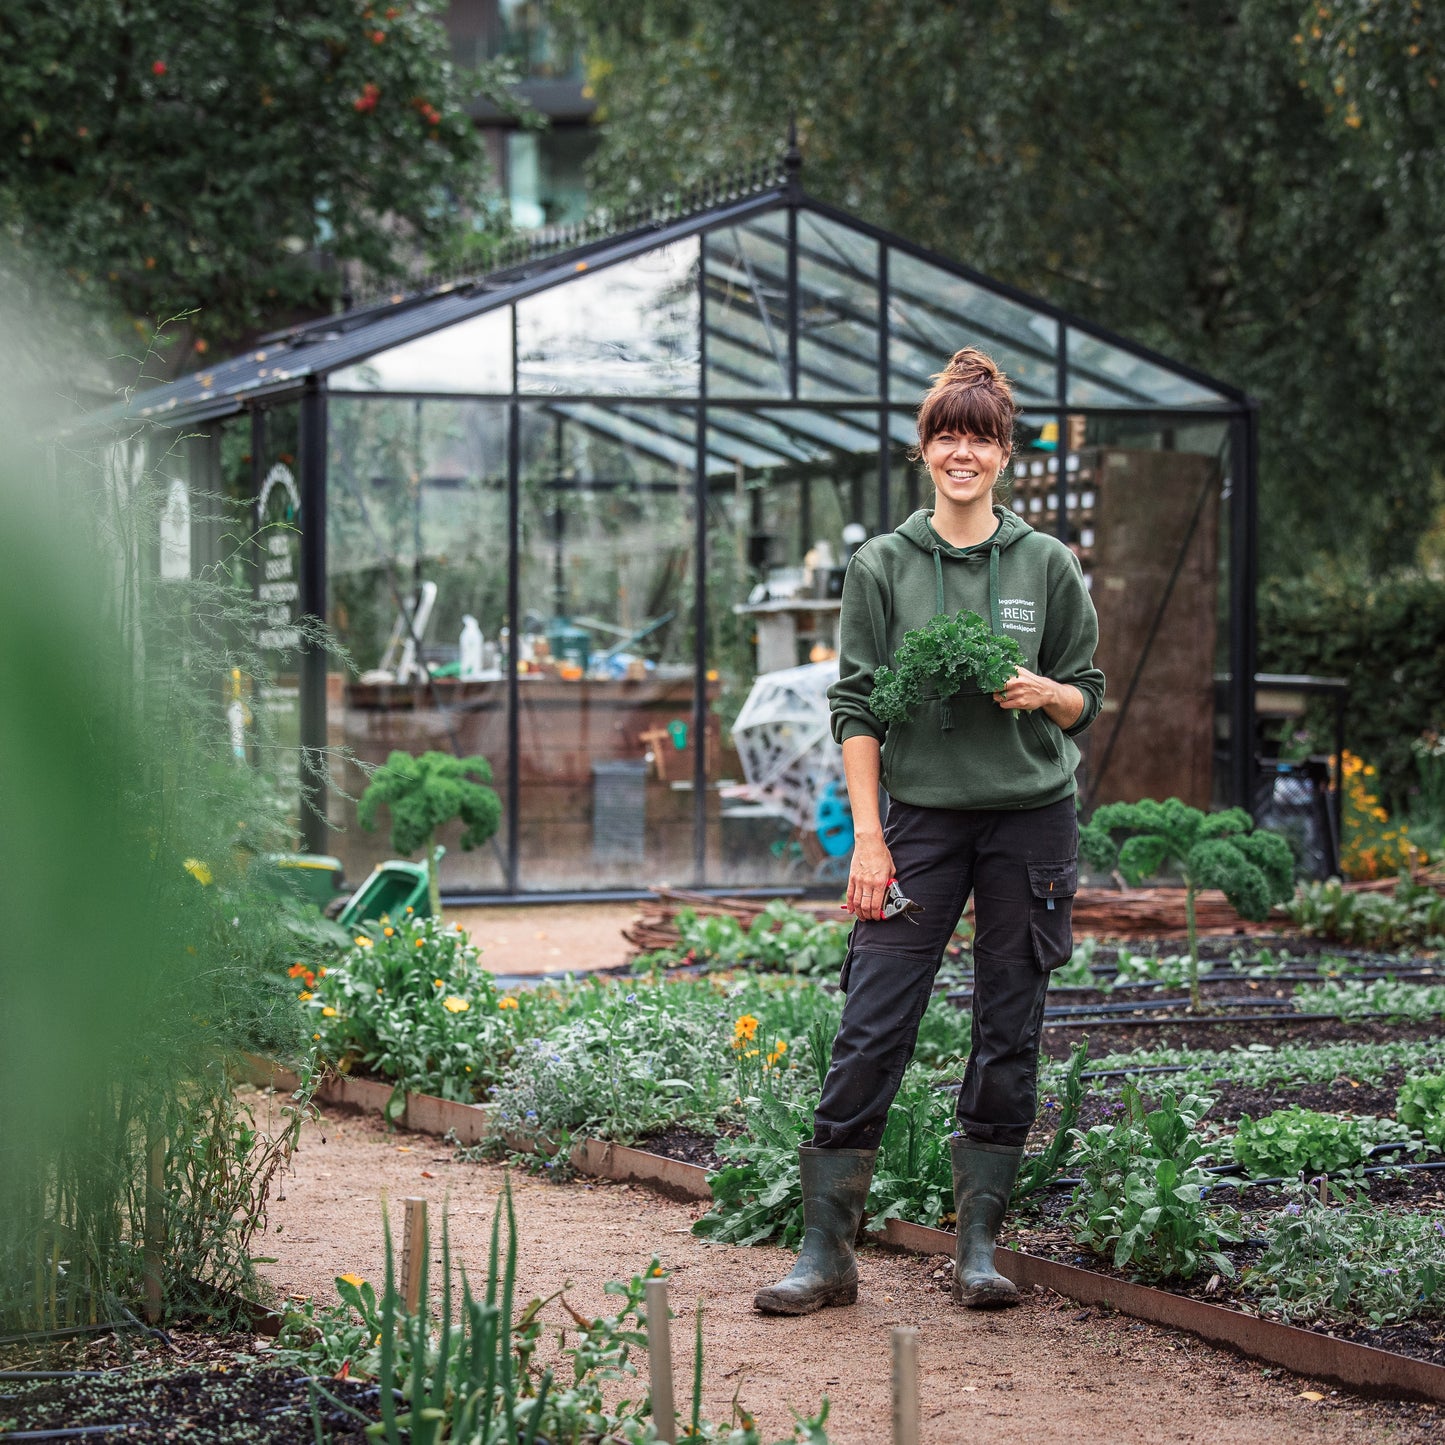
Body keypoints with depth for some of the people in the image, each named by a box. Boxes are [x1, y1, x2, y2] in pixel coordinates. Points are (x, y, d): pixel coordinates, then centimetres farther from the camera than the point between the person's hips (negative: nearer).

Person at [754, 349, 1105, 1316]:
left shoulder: (1049, 566, 5)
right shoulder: (883, 566, 4)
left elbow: (1089, 698, 10)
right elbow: (856, 707, 2)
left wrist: (1043, 692, -13)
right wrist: (867, 836, -6)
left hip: (1031, 817, 1)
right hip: (921, 814, -1)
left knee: (1010, 1037, 3)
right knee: (872, 1032, -6)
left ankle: (979, 1250, 13)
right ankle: (827, 1252, -1)